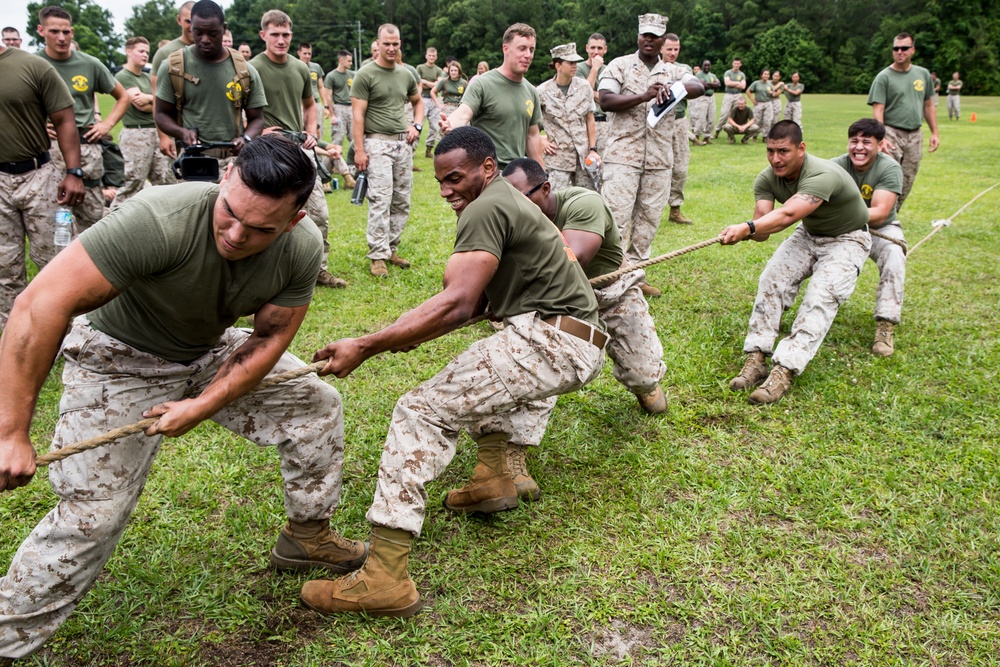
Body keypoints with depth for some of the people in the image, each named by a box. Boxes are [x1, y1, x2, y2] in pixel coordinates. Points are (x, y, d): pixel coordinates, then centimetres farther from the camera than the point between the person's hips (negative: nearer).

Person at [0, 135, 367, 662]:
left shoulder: (303, 249, -22)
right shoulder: (161, 219, -39)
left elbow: (270, 337, -10)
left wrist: (202, 406, -22)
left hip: (210, 351, 5)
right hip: (121, 357, -5)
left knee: (315, 403, 2)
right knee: (93, 513, -7)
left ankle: (306, 537, 23)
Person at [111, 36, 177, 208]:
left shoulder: (146, 77, 19)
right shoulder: (123, 76, -5)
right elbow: (141, 105, -14)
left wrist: (149, 98, -9)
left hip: (154, 132, 8)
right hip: (135, 134, -8)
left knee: (166, 181, 6)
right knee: (133, 182, -8)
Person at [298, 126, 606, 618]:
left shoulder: (486, 209, -10)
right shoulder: (510, 201, 23)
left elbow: (457, 304, -24)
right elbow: (474, 304, 17)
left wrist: (365, 347, -25)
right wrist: (412, 334, 3)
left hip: (550, 343, -11)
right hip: (575, 345, 11)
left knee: (422, 412, -14)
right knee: (480, 369, 39)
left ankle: (385, 578, -18)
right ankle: (493, 476, 28)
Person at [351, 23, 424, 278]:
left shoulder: (406, 75, 11)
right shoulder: (366, 74, -6)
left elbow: (418, 102, 27)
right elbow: (358, 114, -8)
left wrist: (416, 125, 7)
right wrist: (359, 150, -14)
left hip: (403, 143, 6)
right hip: (378, 143, -6)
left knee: (402, 202, 7)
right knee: (380, 201, -10)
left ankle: (391, 249, 18)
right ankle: (378, 256, -4)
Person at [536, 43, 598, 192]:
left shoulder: (584, 86, 4)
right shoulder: (543, 92, -5)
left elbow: (590, 120, 7)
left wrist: (593, 150, 2)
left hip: (584, 155, 3)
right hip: (559, 156, -3)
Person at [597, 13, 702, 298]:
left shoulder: (673, 71, 12)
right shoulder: (620, 65, 4)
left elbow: (699, 87, -8)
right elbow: (605, 100, -11)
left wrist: (672, 87, -28)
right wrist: (644, 96, -22)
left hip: (659, 159, 4)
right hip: (623, 156, -4)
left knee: (649, 219, 7)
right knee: (616, 217, -7)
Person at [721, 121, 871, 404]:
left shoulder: (822, 175, -36)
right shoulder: (767, 179, -15)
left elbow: (788, 215, -51)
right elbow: (761, 226, -26)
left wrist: (746, 228, -67)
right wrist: (748, 231, -50)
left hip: (847, 240, -6)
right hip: (809, 234, 6)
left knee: (820, 298, -26)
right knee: (771, 280, -17)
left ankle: (784, 371, -32)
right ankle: (756, 360, -19)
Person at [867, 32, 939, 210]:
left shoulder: (923, 74, 11)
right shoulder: (884, 77, -5)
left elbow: (928, 105, 17)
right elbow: (878, 110, -12)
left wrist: (934, 133, 11)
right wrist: (881, 138, -23)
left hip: (915, 135, 5)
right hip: (892, 134, -5)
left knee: (907, 182, 7)